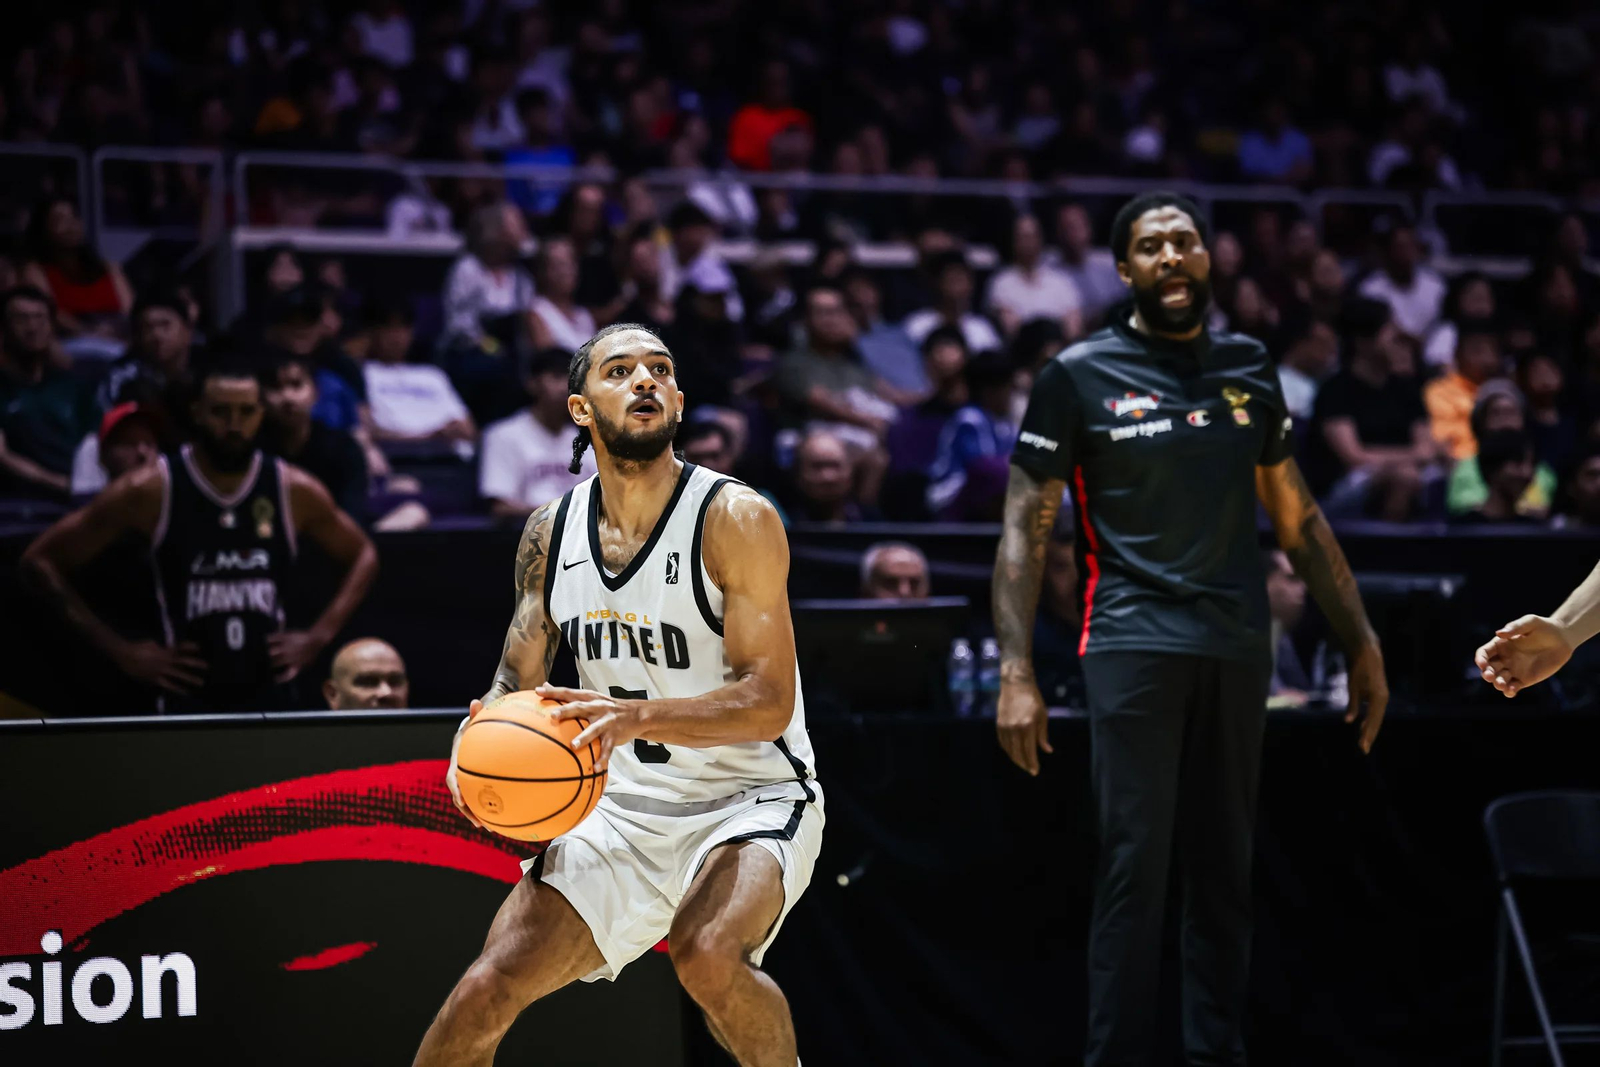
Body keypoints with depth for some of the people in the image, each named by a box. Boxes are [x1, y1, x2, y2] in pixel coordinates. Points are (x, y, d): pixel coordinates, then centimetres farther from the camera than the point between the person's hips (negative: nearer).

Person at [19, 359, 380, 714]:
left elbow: (363, 555, 16)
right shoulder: (150, 492, -8)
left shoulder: (294, 491, -1)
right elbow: (42, 560, -2)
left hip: (271, 699, 2)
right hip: (190, 699, -2)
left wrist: (319, 636, 2)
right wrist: (119, 650, -7)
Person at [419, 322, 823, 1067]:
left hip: (751, 799, -5)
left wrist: (637, 717, -36)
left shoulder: (736, 519, -16)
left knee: (708, 955, -33)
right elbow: (516, 682, 9)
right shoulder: (550, 533, 1)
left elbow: (769, 701, -21)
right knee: (490, 986, -7)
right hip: (624, 808, 5)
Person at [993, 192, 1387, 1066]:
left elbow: (1297, 517, 18)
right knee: (1135, 866, -9)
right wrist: (1016, 673, -9)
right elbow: (1024, 529, -1)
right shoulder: (1080, 376, 0)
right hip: (1133, 642, -4)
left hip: (1237, 646, 4)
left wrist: (1361, 643, 16)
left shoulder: (1248, 370, 12)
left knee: (1225, 867, 6)